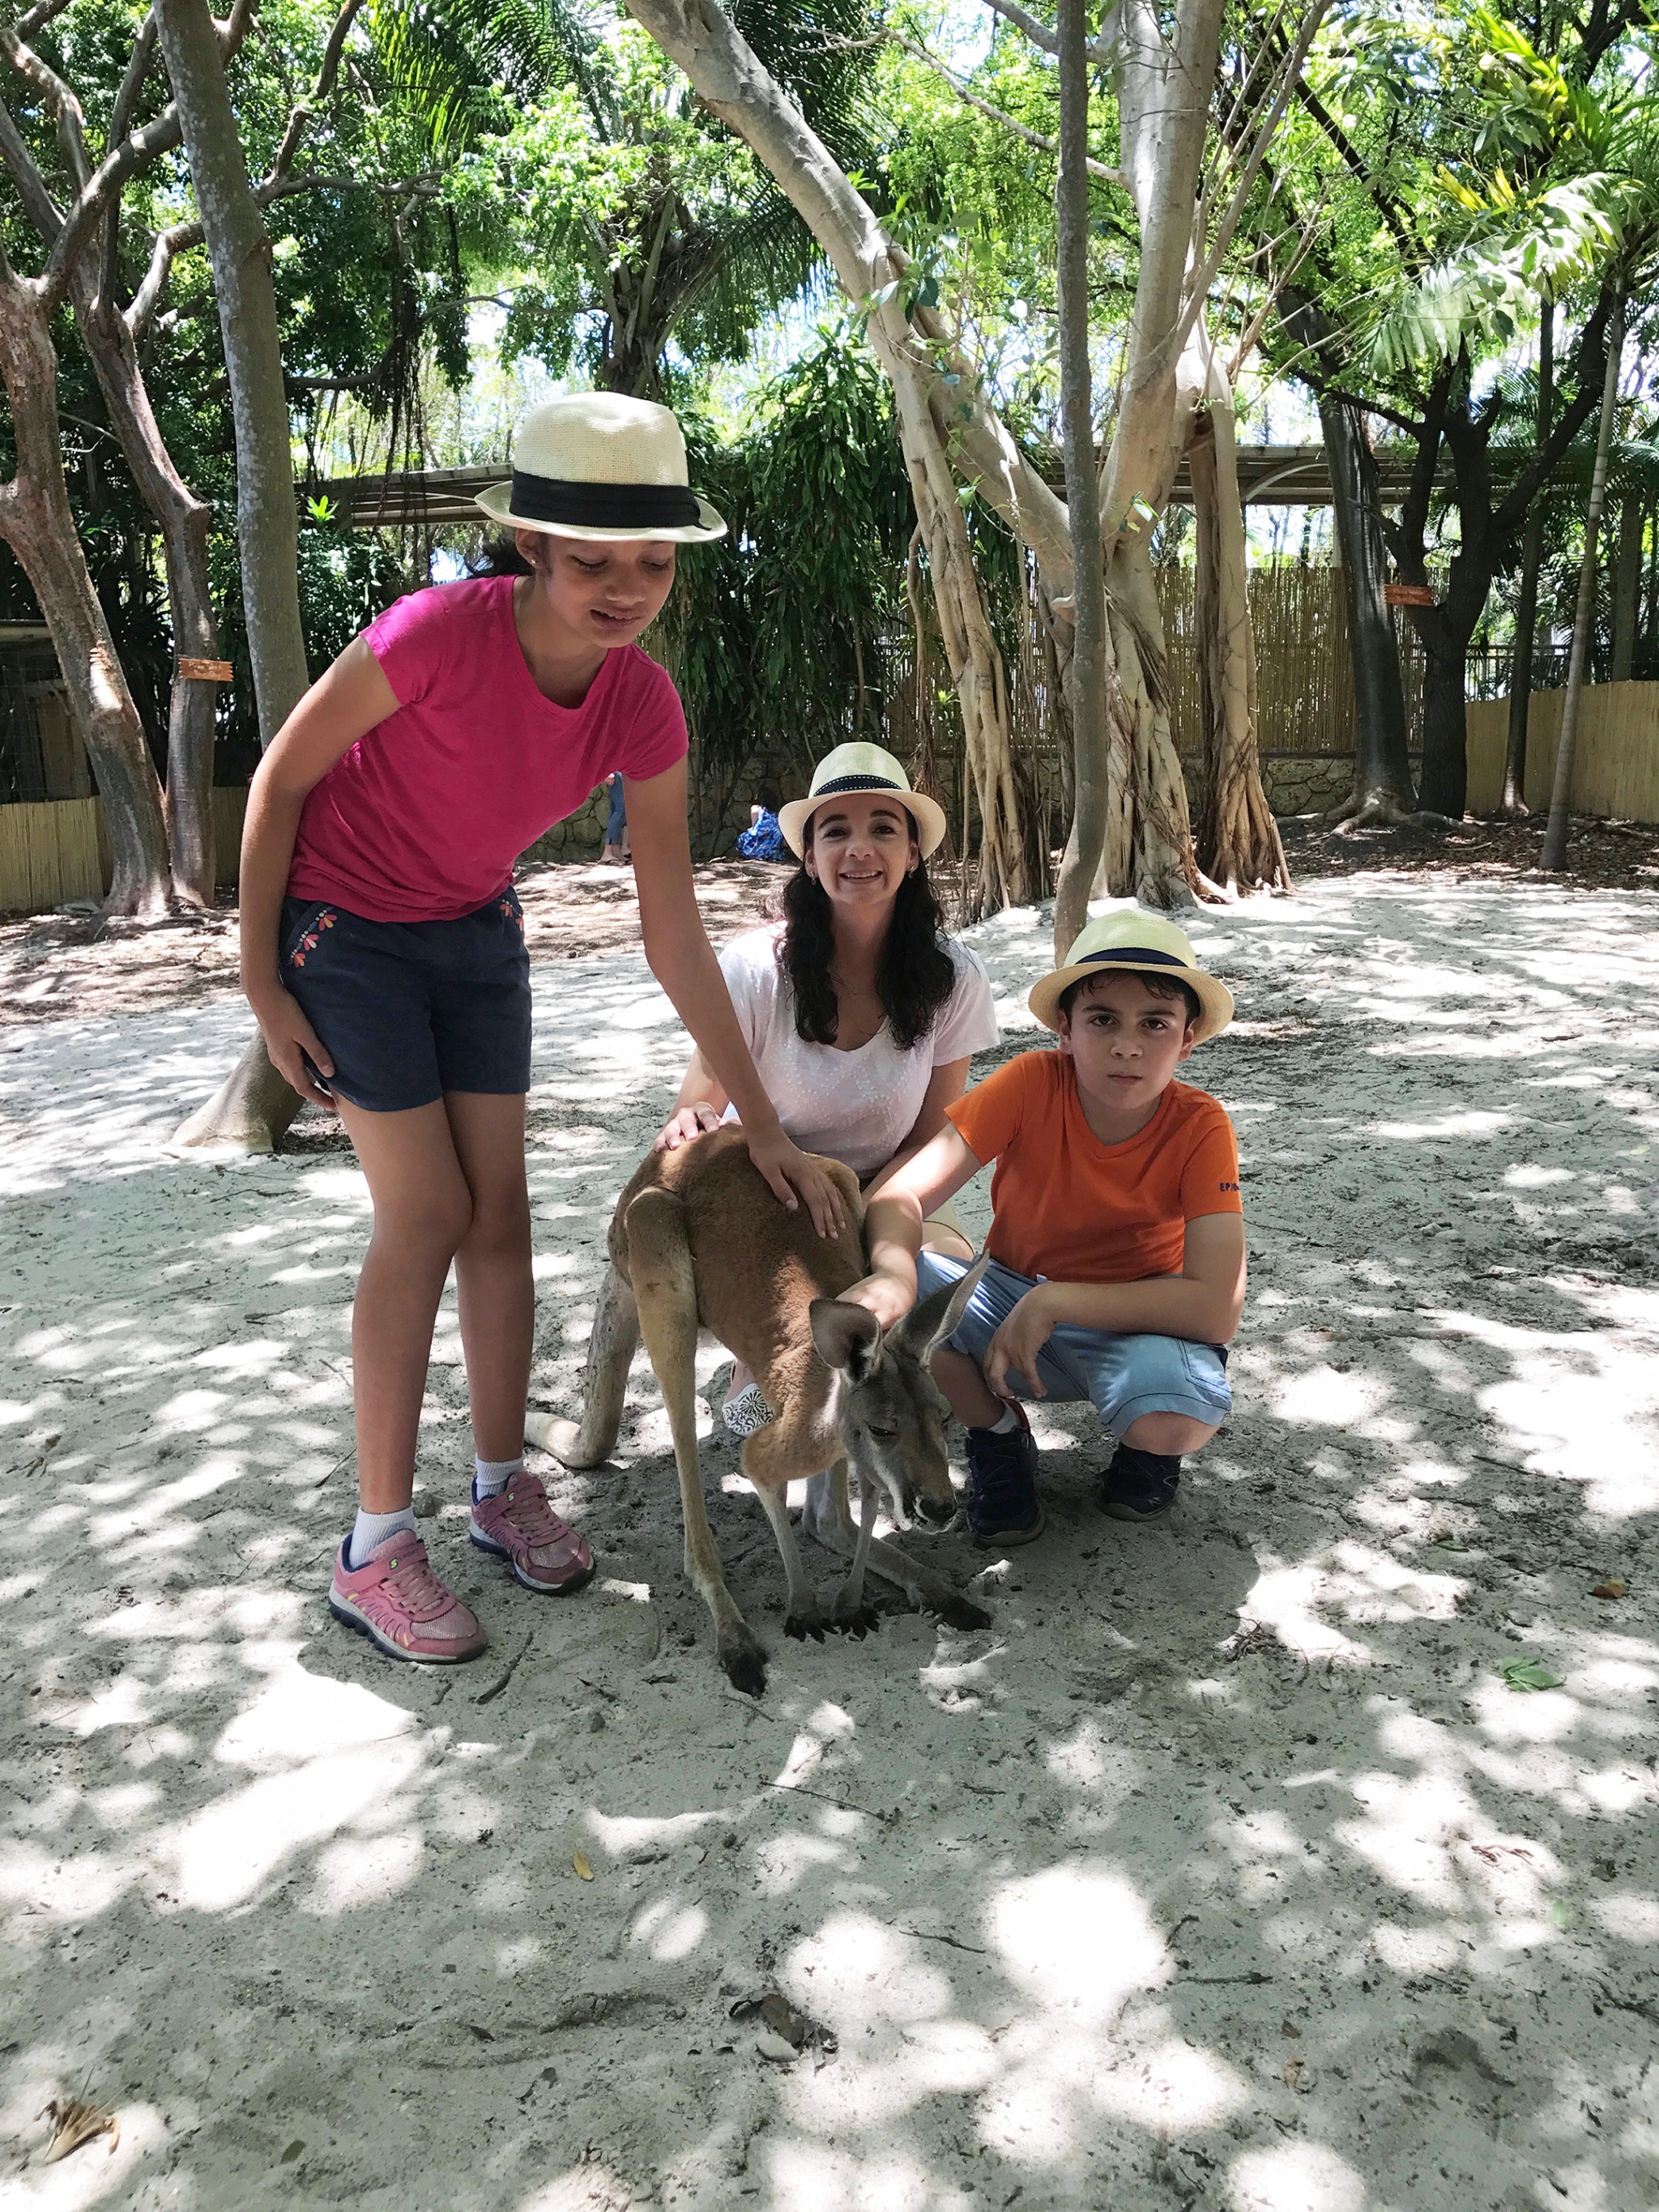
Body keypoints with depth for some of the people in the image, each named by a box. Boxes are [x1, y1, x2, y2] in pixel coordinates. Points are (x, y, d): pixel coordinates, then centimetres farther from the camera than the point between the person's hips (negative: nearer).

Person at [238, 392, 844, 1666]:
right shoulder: (437, 634, -31)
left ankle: (502, 1485, 22)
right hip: (344, 927, -5)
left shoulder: (644, 712, -15)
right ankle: (375, 1548, 2)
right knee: (426, 1213, -9)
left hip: (476, 933, 5)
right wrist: (262, 983, -13)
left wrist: (766, 1130, -9)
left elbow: (677, 941, -10)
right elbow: (281, 780, -16)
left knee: (501, 1210, 4)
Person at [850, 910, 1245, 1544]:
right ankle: (997, 1431, 1)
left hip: (1131, 1321, -2)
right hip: (1009, 1306, 2)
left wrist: (1053, 1301, -32)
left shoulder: (1199, 1128, -19)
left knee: (1177, 1414, -37)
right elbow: (898, 1195, -24)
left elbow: (1217, 1309, -28)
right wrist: (893, 1275, -47)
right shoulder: (1033, 1084, -17)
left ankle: (1145, 1444, 4)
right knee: (865, 1271, -26)